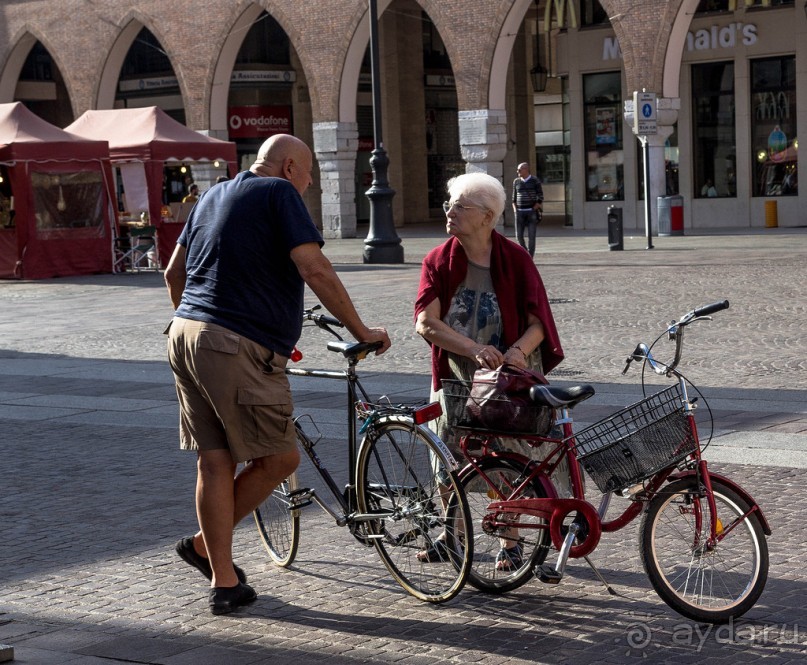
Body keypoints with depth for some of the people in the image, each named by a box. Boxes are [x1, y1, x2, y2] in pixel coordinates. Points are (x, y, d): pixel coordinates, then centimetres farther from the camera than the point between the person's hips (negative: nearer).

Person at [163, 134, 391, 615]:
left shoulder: (213, 197, 22)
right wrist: (362, 332, -6)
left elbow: (174, 273, 28)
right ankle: (205, 545, 12)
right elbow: (315, 270, -13)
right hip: (238, 346, -9)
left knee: (215, 462, 10)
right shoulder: (279, 193, -2)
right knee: (279, 458, 3)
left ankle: (224, 582, 13)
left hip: (186, 336, 9)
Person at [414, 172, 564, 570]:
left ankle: (510, 543, 15)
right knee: (448, 459, 7)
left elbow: (537, 321, -9)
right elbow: (426, 322, -14)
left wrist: (518, 349, -30)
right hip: (454, 377, 2)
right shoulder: (439, 261, -4)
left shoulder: (514, 259, -8)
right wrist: (475, 349, -27)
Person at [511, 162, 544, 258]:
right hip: (520, 212, 4)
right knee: (519, 235, 1)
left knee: (532, 236, -4)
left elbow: (540, 197, -2)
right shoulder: (516, 181, 9)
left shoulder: (535, 181, -2)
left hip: (532, 211, -3)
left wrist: (535, 209, -10)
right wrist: (515, 209, 3)